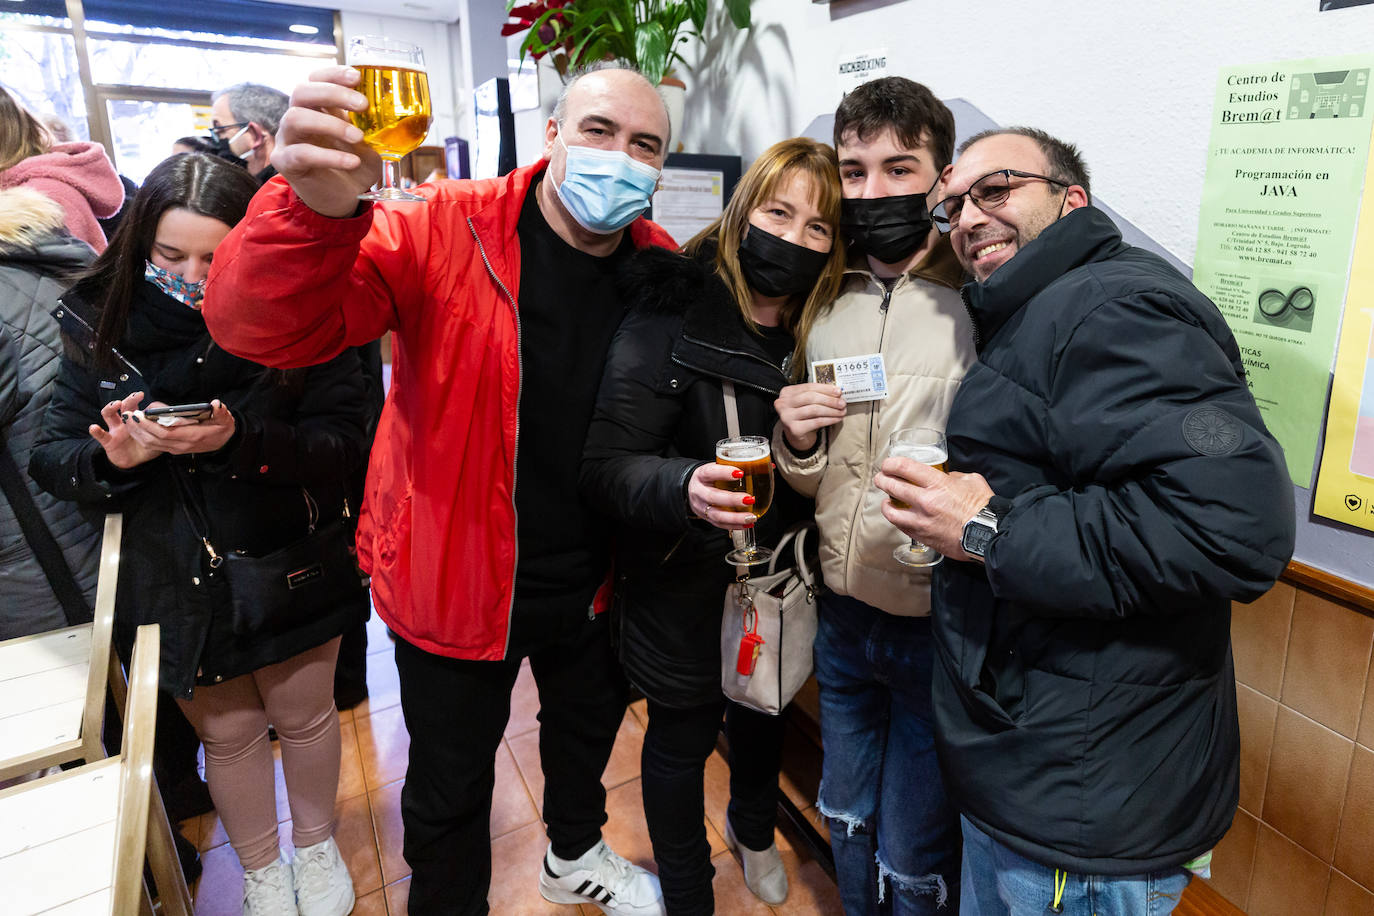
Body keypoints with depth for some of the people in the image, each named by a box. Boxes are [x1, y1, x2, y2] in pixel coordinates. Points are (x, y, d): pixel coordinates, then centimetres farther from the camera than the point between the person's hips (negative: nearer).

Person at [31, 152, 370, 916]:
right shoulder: (99, 325, -6)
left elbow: (341, 452, -17)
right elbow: (52, 460, -3)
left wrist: (240, 440, -33)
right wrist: (111, 458, -26)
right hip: (175, 584, 2)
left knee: (305, 715, 19)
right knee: (227, 732, 20)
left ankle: (316, 845, 48)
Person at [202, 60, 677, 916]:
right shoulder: (447, 228, -19)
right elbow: (258, 326, -30)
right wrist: (320, 207, -49)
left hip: (592, 582, 5)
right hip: (456, 579, -4)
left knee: (589, 729, 29)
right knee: (451, 787, 16)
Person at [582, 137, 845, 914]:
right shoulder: (670, 320, -19)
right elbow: (605, 465, -23)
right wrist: (681, 487, -40)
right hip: (684, 588, -5)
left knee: (763, 716, 27)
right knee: (682, 740, 15)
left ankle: (753, 829, 61)